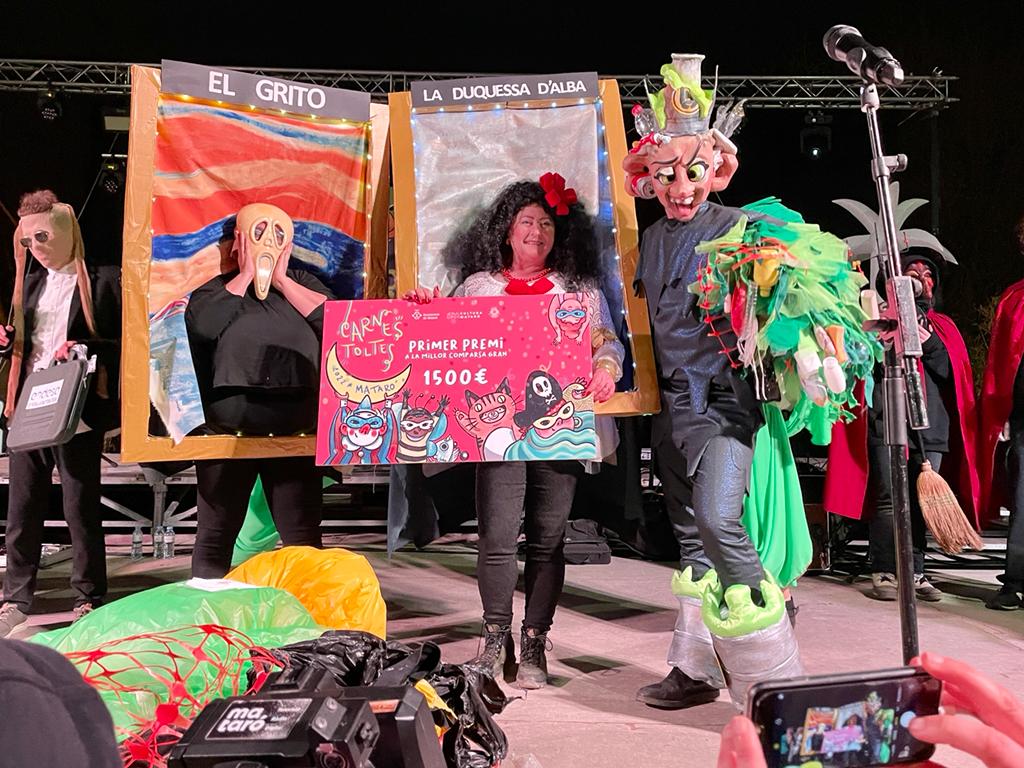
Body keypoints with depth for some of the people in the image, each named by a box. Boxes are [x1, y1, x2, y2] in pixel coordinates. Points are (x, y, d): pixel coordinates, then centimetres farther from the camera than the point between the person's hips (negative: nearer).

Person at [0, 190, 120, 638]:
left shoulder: (104, 281, -3)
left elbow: (124, 341, -8)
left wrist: (82, 350, -22)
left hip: (77, 412, -6)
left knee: (81, 510, 2)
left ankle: (89, 601, 14)